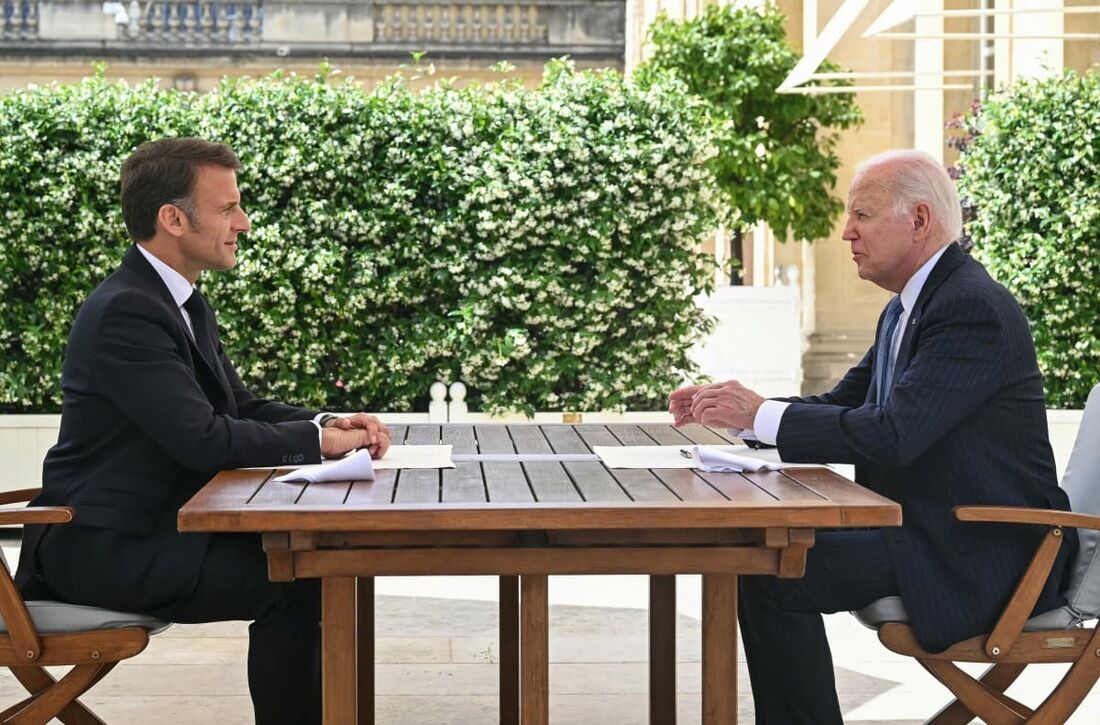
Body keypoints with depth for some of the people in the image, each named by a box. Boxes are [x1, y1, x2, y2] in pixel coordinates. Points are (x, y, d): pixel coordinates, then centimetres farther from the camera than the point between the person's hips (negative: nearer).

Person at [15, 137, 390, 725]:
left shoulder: (183, 303, 11)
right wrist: (317, 440, -15)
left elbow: (240, 407, 14)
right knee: (295, 580, -18)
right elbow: (204, 439, -27)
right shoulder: (125, 312, -21)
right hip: (105, 548, -10)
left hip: (152, 527, 10)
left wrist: (330, 424, -3)